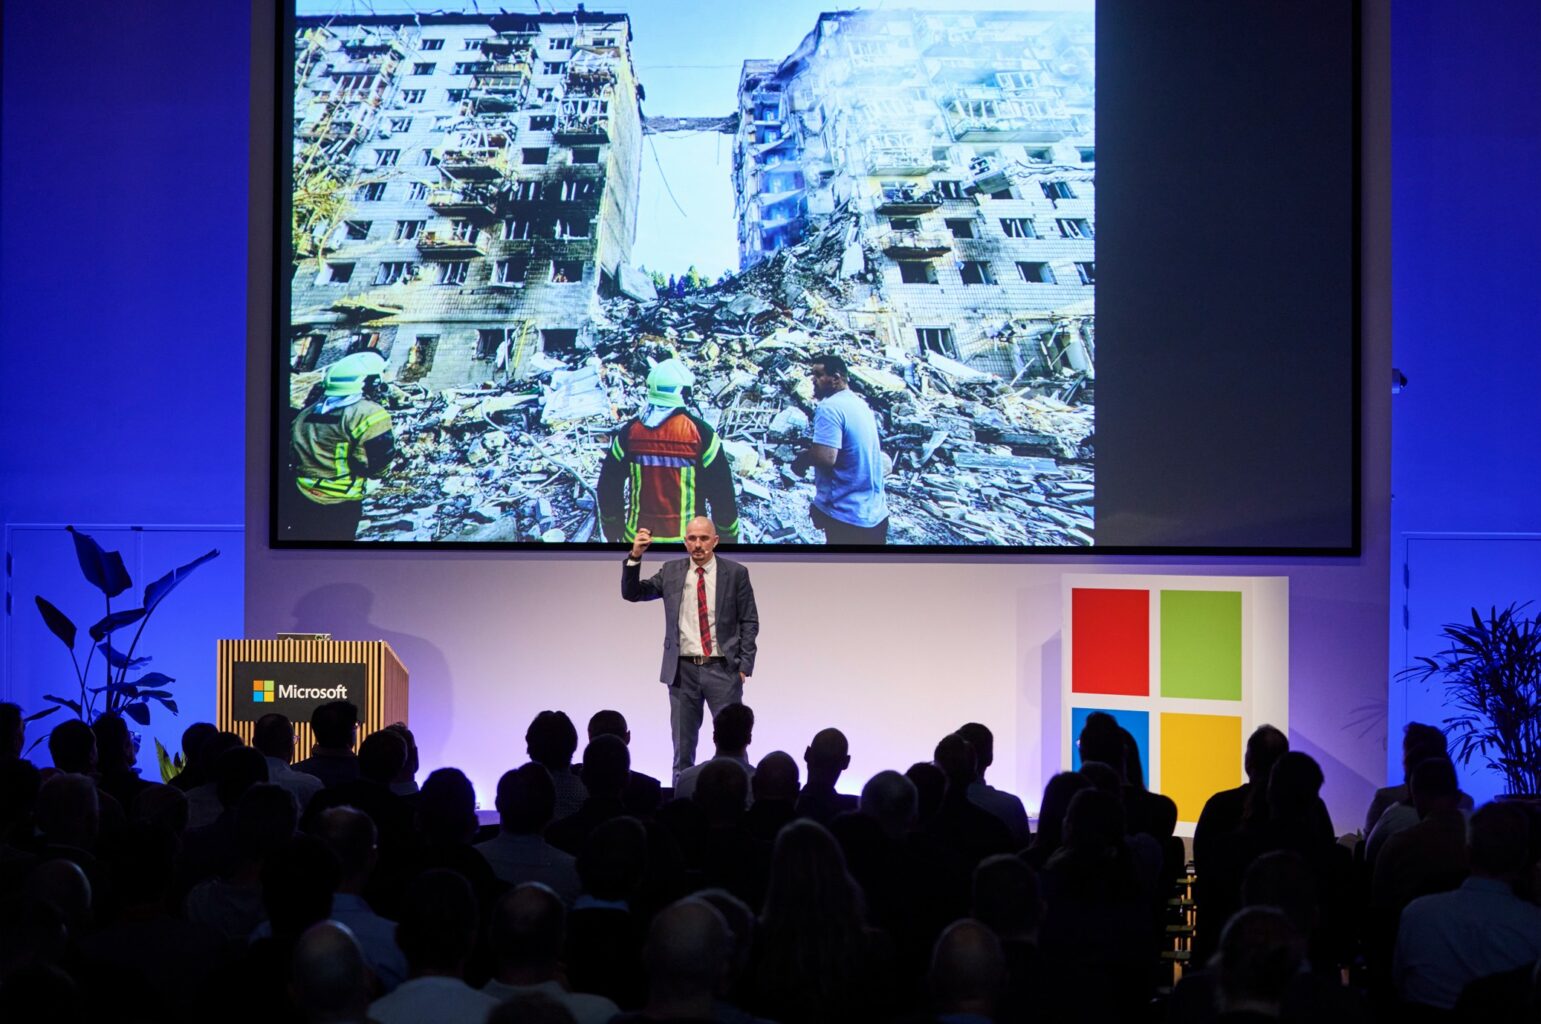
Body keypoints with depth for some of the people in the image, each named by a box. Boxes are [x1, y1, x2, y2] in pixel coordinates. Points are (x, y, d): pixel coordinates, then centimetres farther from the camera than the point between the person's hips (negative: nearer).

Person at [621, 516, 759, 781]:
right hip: (683, 670, 2)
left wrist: (745, 664, -5)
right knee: (683, 747, 7)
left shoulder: (735, 573, 1)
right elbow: (632, 593, 3)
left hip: (723, 668, -2)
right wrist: (635, 557, -11)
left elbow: (749, 622, 3)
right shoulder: (671, 571, 7)